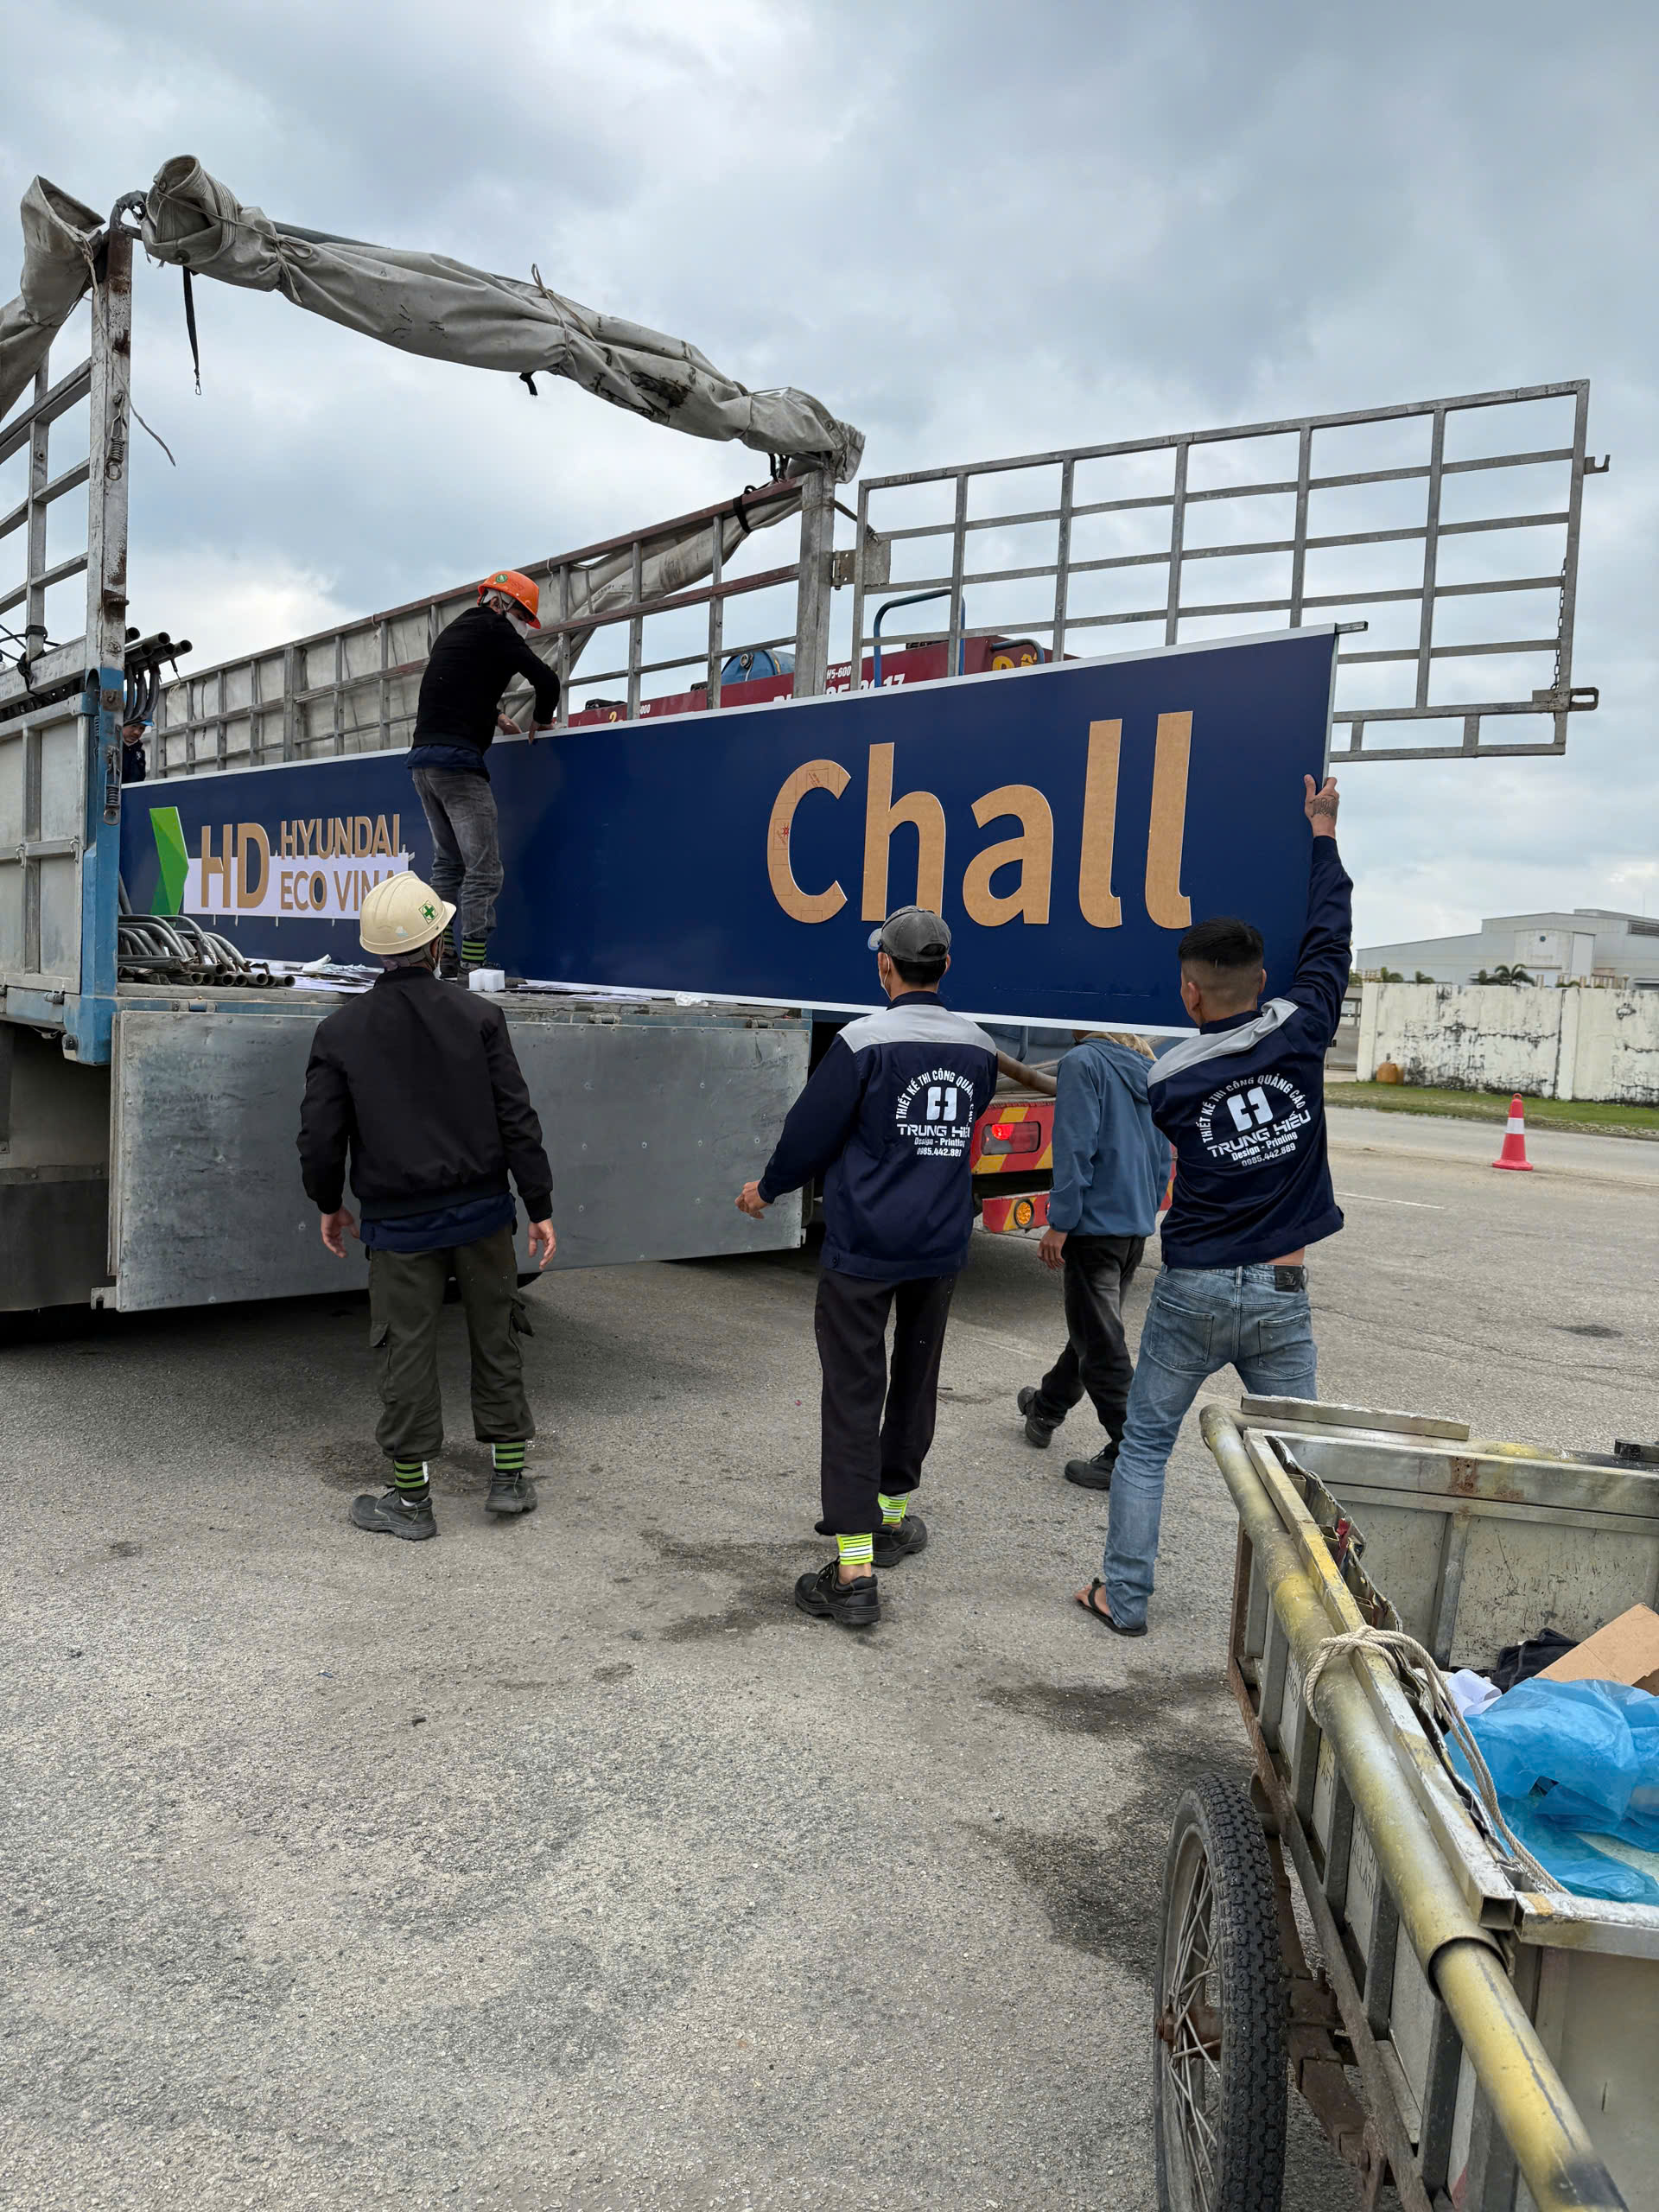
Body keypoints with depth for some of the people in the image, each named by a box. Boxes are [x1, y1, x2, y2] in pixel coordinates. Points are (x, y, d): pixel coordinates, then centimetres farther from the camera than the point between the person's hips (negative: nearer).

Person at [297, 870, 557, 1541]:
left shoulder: (341, 1032, -4)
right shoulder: (479, 1016, -5)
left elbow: (320, 1137, -2)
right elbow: (516, 1120, -6)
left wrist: (329, 1204, 16)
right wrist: (539, 1205, 1)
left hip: (399, 1223, -1)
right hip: (482, 1209, 1)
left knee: (407, 1351, 7)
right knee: (496, 1339, 14)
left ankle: (411, 1498, 16)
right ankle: (509, 1476, 22)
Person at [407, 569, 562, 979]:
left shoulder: (452, 631, 23)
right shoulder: (493, 629, -3)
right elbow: (546, 681, -8)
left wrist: (493, 717, 24)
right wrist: (542, 720, 10)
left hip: (422, 756, 9)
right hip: (457, 760, -9)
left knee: (448, 863, 15)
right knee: (483, 868, -8)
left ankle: (440, 956, 12)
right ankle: (472, 963, -13)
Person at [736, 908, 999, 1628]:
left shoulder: (864, 1042, -14)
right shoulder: (978, 1049, 3)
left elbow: (811, 1131, -10)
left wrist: (767, 1190, 8)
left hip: (863, 1250, -5)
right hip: (942, 1247, 6)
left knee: (853, 1395, -2)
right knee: (915, 1379, 21)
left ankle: (854, 1573, -3)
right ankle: (892, 1511, 39)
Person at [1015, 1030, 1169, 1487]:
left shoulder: (1082, 1063, -12)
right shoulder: (1149, 1071, 12)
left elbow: (1076, 1149, -19)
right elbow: (1163, 1156, 17)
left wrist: (1059, 1223, -16)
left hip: (1095, 1224, -8)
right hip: (1137, 1226, 9)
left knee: (1101, 1341, -2)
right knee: (1091, 1329, 22)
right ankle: (1046, 1408, 42)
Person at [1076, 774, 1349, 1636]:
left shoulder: (1167, 1080, -8)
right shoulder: (1299, 1033, -6)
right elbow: (1329, 938, 8)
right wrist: (1323, 836, 20)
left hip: (1192, 1291, -1)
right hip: (1281, 1295, 2)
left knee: (1144, 1444, 13)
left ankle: (1123, 1597, 19)